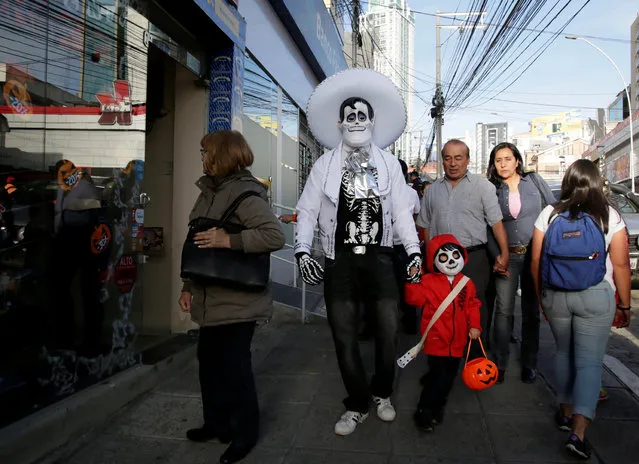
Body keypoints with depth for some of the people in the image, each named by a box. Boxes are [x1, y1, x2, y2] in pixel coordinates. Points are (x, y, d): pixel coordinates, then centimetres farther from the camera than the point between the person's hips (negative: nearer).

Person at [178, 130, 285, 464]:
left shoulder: (245, 193, -15)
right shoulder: (208, 192, 13)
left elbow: (275, 236, -25)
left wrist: (229, 240, -27)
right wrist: (188, 286, 16)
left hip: (237, 301, -9)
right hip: (211, 299, 9)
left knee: (234, 367, 2)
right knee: (208, 361, 17)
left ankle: (245, 433, 23)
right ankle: (217, 423, 37)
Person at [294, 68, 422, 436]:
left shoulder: (389, 164, 7)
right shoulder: (325, 165, 5)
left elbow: (402, 211, 5)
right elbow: (308, 211, 4)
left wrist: (414, 251, -2)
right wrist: (303, 251, -7)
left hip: (380, 259, 1)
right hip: (340, 261, 0)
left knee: (389, 331, 6)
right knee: (345, 336, 6)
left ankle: (382, 393, 33)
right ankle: (358, 405, 25)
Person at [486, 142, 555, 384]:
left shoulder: (534, 181, 4)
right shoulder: (492, 189, 3)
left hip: (535, 254, 1)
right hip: (507, 256, -1)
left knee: (531, 311, 9)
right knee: (504, 311, -5)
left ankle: (529, 364, 21)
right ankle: (500, 364, 5)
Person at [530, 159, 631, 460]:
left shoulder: (550, 214, -1)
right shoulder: (610, 216, -5)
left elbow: (536, 261, 0)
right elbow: (621, 265, -5)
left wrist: (541, 295, 13)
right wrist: (624, 304, 6)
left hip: (555, 296, 2)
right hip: (595, 297, -2)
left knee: (564, 353, 20)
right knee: (590, 362, 3)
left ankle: (566, 412, 30)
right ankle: (578, 432, -4)